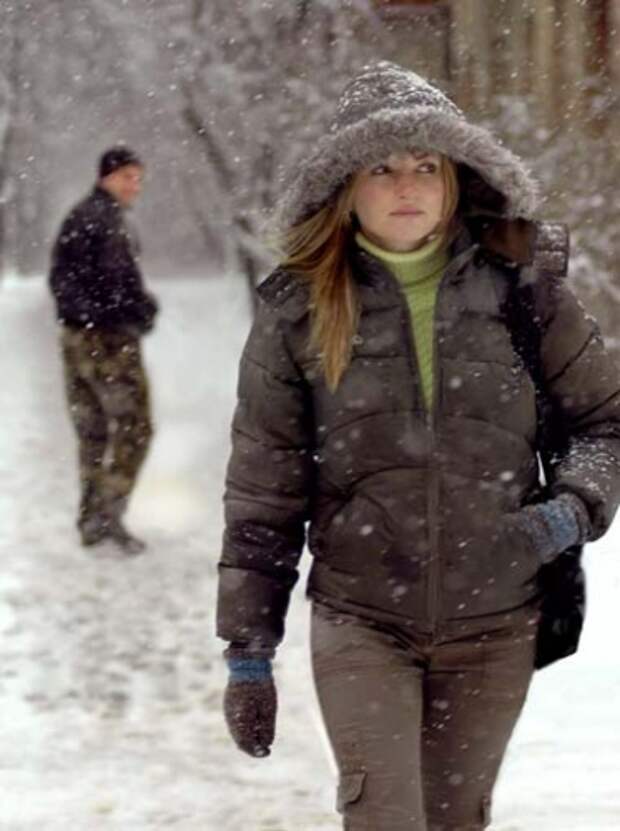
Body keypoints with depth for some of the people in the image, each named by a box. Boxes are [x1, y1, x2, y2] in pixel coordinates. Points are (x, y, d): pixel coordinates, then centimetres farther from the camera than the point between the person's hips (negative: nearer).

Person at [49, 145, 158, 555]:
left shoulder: (74, 218, 16)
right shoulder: (108, 219, -14)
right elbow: (117, 281, -22)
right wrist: (144, 311, -7)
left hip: (75, 335, 9)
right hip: (110, 337, -9)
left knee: (92, 430, 14)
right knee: (133, 428, -4)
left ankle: (91, 520, 17)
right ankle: (108, 513, -9)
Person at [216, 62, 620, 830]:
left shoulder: (521, 290, -2)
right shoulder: (299, 311, -4)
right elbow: (262, 496, 1)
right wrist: (247, 651, 1)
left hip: (495, 625, 2)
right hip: (361, 627, -1)